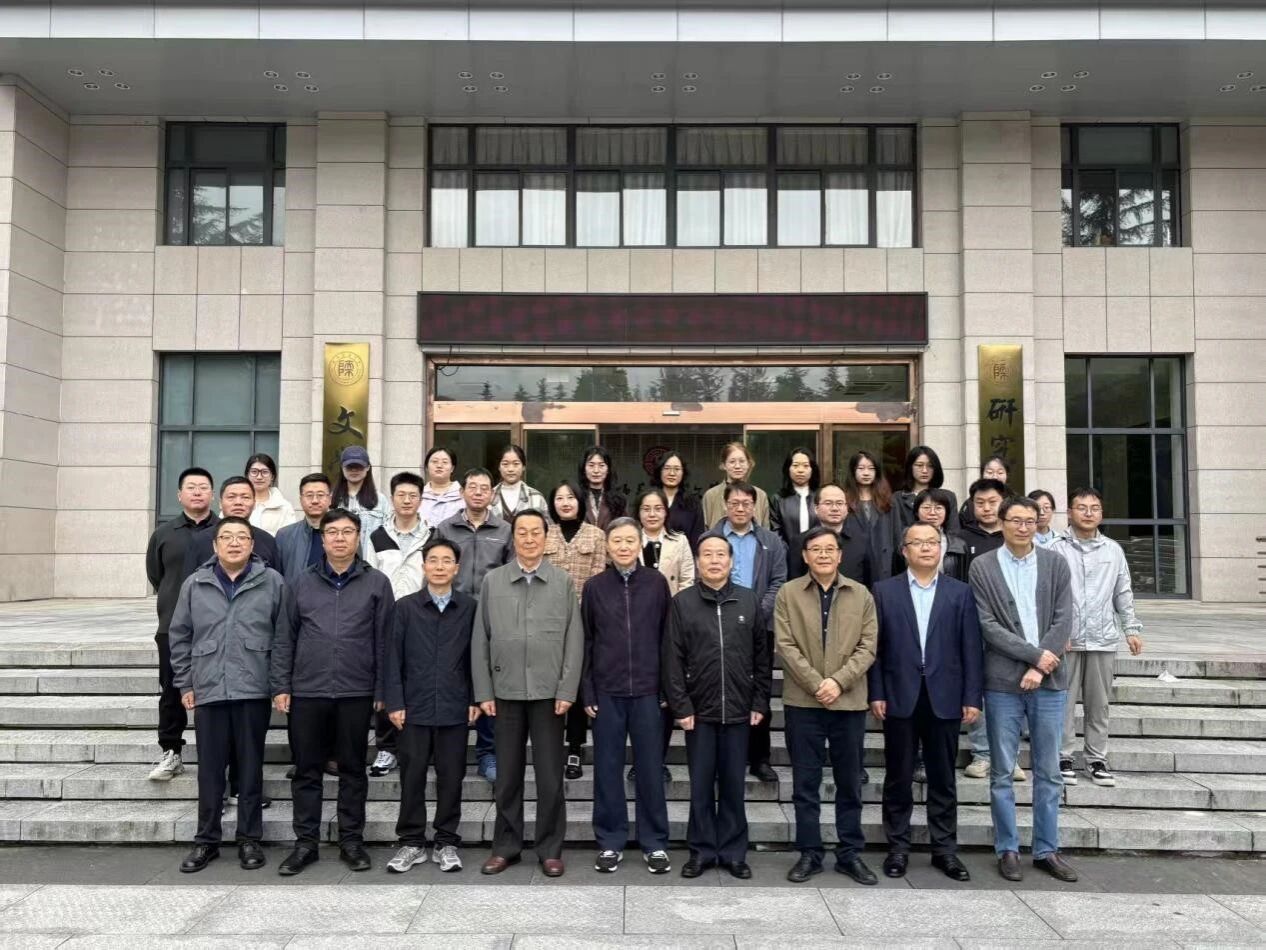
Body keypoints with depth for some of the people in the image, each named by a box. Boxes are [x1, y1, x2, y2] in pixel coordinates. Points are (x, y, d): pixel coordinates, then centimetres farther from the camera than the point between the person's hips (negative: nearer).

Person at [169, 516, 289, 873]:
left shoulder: (272, 582, 1)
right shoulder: (195, 584, 6)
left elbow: (284, 637, 2)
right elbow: (179, 637, 11)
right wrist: (184, 684, 7)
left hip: (254, 691, -1)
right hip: (208, 691, 2)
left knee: (250, 768, 7)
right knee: (210, 770, 8)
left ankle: (249, 839, 18)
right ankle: (206, 840, 21)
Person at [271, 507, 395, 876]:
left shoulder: (376, 583, 2)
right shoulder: (303, 583, 7)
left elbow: (384, 640, 1)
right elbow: (286, 638, 8)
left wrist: (382, 690, -3)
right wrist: (281, 686, 1)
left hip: (356, 693, -1)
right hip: (307, 692, 1)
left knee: (353, 770, 8)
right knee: (306, 771, 8)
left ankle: (351, 841, 20)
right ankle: (305, 843, 20)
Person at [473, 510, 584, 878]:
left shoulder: (563, 582, 1)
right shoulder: (492, 581, 4)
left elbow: (574, 640, -1)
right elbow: (480, 640, 4)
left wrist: (567, 691, -7)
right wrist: (483, 692, -1)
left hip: (548, 692, -1)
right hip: (506, 691, 1)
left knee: (550, 777, 4)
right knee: (507, 775, 10)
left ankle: (550, 849, 16)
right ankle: (506, 846, 23)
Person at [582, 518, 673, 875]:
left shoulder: (657, 583, 0)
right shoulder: (594, 586, 2)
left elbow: (667, 636, 3)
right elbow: (586, 641, 4)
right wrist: (587, 692, 0)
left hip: (647, 690, -1)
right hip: (607, 691, 1)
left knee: (650, 768, 6)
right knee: (607, 769, 7)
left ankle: (655, 843, 17)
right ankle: (610, 842, 19)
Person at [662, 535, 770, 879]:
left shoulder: (749, 601, 4)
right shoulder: (682, 603, -1)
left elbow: (761, 656, 7)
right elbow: (672, 660, -3)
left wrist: (760, 703, 3)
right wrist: (681, 707, -7)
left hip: (738, 710, 1)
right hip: (699, 710, -1)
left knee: (733, 785, 10)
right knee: (701, 785, 8)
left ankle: (733, 852, 21)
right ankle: (702, 850, 20)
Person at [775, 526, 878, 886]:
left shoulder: (861, 595, 4)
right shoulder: (788, 593, 0)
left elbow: (867, 647, 0)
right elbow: (785, 645, -5)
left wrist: (838, 682, -13)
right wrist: (816, 684, -14)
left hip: (849, 701, 1)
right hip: (802, 702, -1)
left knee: (849, 783, 10)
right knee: (805, 783, 6)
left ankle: (850, 854, 21)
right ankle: (809, 854, 17)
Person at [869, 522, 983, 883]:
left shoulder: (960, 593, 5)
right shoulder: (884, 591, 3)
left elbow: (971, 649, 2)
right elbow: (875, 647, 0)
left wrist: (973, 697, -3)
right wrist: (876, 694, -6)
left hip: (944, 699, 1)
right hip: (900, 698, -1)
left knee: (943, 780, 10)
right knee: (898, 779, 8)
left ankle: (944, 849, 21)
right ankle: (898, 847, 19)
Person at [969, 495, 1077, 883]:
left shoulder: (1056, 563, 6)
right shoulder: (982, 567, 0)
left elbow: (1063, 621, 0)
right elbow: (988, 625, -6)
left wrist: (1040, 668, -9)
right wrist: (1034, 654, -12)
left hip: (1049, 680, 2)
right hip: (1003, 681, -2)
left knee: (1048, 772, 9)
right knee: (1002, 773, 5)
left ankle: (1046, 850, 21)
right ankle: (1007, 850, 17)